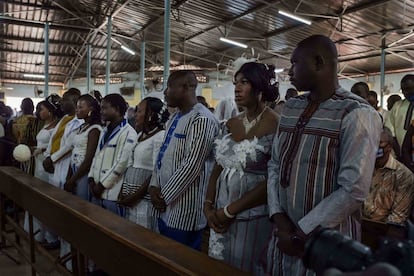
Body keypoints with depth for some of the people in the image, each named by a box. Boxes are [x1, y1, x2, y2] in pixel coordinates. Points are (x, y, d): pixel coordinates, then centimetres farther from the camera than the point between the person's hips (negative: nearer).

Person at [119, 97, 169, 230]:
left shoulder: (161, 136, -15)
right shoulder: (140, 135, 12)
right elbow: (130, 165, 14)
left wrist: (136, 196, -16)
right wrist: (123, 191, 3)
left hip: (144, 197, -8)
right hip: (130, 195, 8)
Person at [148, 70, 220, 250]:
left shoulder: (201, 119, -17)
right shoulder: (175, 118, 14)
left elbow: (192, 165, -21)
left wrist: (164, 196, -14)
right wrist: (154, 186, 2)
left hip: (184, 205, -9)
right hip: (166, 203, 9)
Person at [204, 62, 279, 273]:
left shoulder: (275, 125, -13)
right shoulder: (231, 124, 7)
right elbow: (218, 167, 9)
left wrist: (230, 210, -14)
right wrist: (209, 206, -3)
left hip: (253, 216, -6)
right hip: (221, 215, 6)